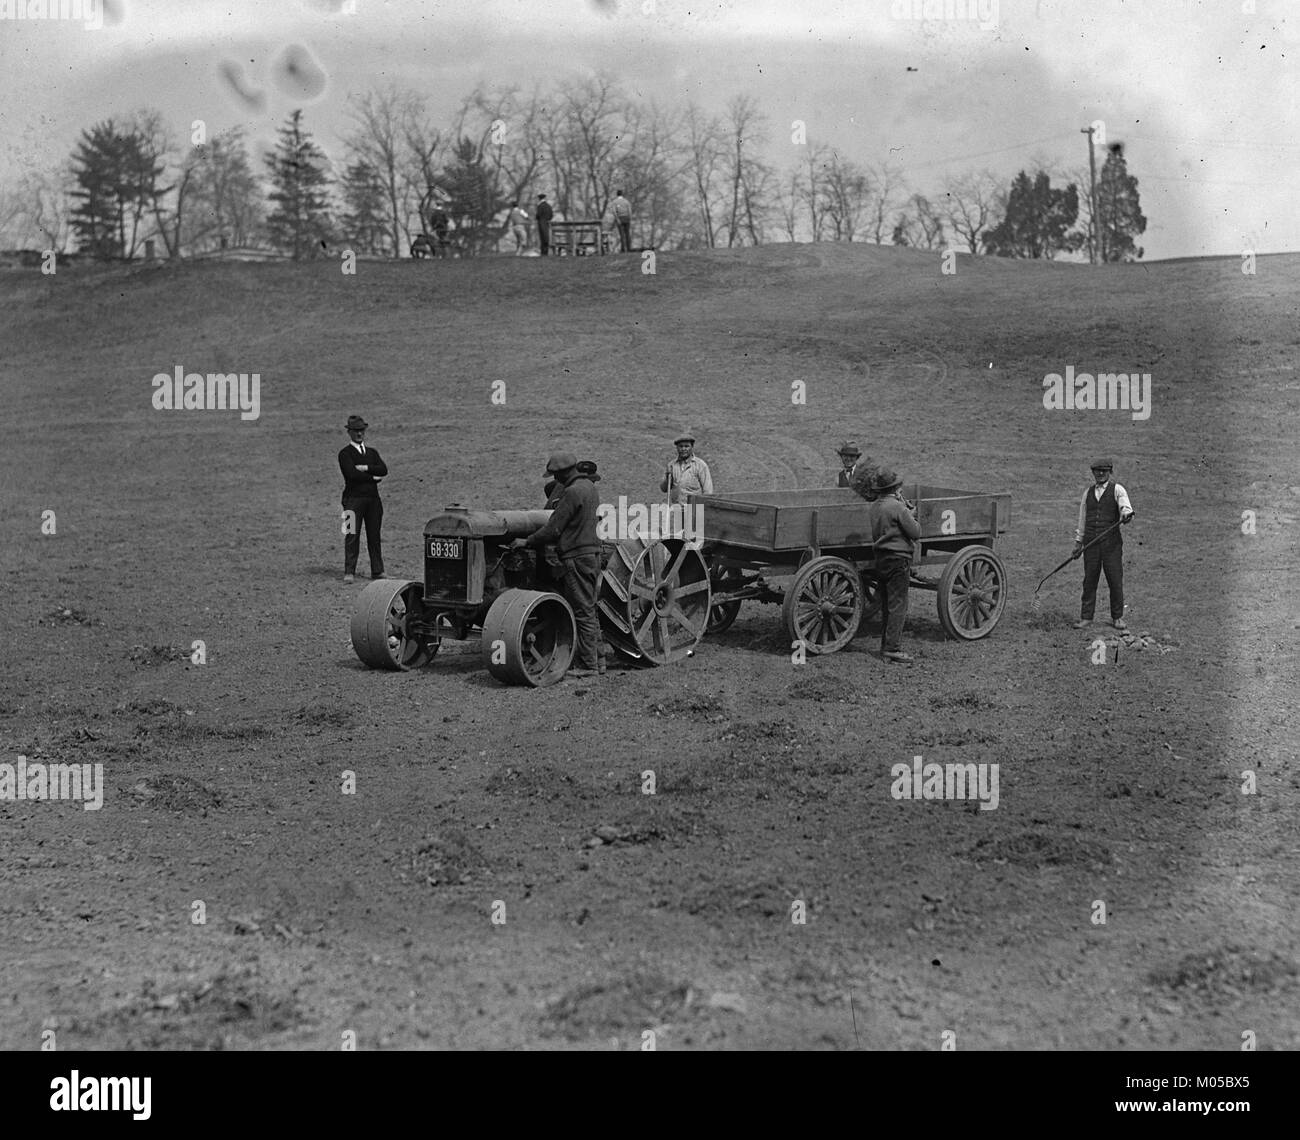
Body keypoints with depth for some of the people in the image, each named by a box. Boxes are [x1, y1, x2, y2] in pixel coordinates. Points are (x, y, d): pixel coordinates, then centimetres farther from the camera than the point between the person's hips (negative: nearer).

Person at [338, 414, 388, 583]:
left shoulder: (372, 453, 19)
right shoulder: (345, 454, 2)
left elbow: (384, 470, 2)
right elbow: (352, 474, -13)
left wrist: (365, 468, -10)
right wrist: (373, 477, -5)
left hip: (373, 498, 5)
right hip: (354, 498, -4)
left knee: (374, 536, 4)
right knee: (352, 536, -7)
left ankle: (377, 571, 8)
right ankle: (349, 572, -6)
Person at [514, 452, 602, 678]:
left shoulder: (572, 492, -17)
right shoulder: (588, 486, 12)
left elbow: (553, 529, -17)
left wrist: (527, 542, -6)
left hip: (577, 557, -10)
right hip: (591, 552, 10)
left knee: (583, 611, -6)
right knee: (588, 610, 15)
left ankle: (587, 664, -3)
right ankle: (595, 658, 20)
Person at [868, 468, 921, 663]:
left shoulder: (875, 506, 8)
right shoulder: (897, 507, -16)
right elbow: (916, 533, -14)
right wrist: (912, 517, 7)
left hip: (881, 558, 8)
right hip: (898, 559, -8)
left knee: (886, 604, 14)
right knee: (898, 605, -5)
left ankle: (885, 646, 18)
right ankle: (892, 647, -8)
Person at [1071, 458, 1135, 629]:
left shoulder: (1117, 490, 3)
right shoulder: (1088, 492, 15)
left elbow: (1125, 506, -15)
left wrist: (1126, 514, -38)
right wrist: (1078, 541, 16)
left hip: (1111, 542, -3)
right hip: (1091, 542, 3)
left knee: (1115, 580, -1)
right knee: (1089, 580, 3)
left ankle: (1117, 618, 9)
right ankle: (1086, 617, 9)